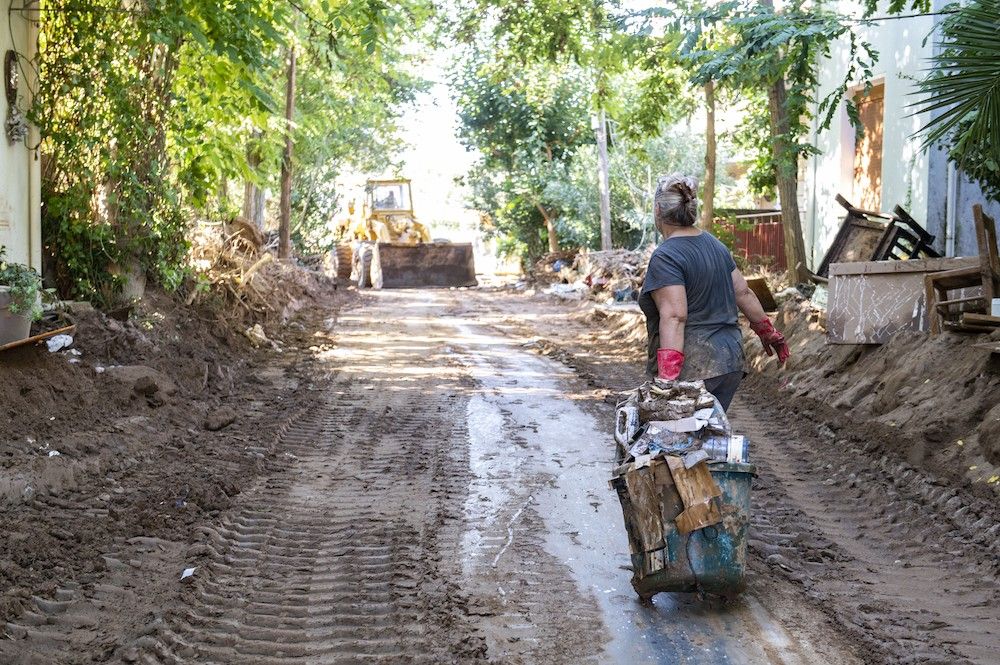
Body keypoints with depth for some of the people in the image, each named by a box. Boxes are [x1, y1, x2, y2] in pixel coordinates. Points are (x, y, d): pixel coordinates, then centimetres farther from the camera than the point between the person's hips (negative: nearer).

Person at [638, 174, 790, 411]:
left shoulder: (665, 257, -12)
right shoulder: (715, 244, 12)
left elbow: (674, 316, -21)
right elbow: (743, 293, 18)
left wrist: (667, 375, -25)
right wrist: (767, 331, 30)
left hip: (692, 369, -8)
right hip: (730, 361, 8)